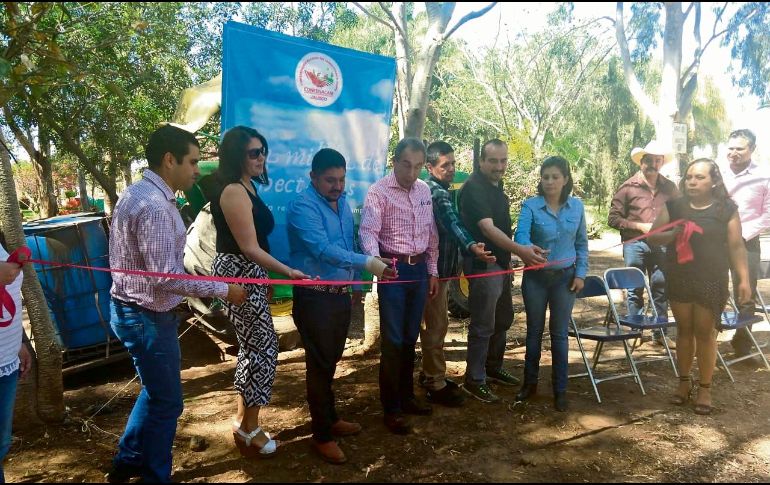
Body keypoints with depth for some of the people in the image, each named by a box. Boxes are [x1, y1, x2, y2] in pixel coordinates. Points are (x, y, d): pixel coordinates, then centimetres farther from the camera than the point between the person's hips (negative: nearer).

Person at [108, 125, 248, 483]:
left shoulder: (140, 193, 8)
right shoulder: (154, 206, -25)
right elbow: (167, 278, -28)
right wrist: (223, 289, -18)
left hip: (135, 309, 10)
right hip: (147, 316, -10)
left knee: (154, 392, 25)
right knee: (166, 401, 6)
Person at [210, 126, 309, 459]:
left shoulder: (246, 187, 13)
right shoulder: (233, 192, -18)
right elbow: (249, 248, -21)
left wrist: (265, 281, 17)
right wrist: (289, 272, -17)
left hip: (249, 275, 10)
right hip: (239, 275, -10)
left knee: (253, 347, 16)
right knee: (263, 347, -3)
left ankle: (242, 421, 30)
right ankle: (249, 429, 14)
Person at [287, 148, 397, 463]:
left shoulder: (342, 202, 10)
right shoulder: (303, 206, -17)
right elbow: (323, 249, -30)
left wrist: (356, 281, 20)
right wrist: (368, 263, -37)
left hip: (341, 294, 8)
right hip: (315, 297, -8)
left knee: (332, 361, 19)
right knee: (320, 365, 2)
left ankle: (329, 418, 36)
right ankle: (322, 435, 16)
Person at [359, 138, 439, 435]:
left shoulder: (424, 190, 8)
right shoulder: (379, 192, -11)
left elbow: (431, 233, 14)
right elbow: (368, 231, -25)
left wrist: (432, 271, 13)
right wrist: (375, 260, -44)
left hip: (419, 269, 6)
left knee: (410, 337, 15)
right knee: (393, 340, 0)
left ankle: (407, 397, 30)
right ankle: (391, 409, 13)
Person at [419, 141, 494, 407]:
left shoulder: (435, 190, 12)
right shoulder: (437, 194, -21)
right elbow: (453, 225, -41)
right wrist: (472, 246, -57)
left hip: (437, 266, 10)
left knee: (434, 324, 18)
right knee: (436, 325, -2)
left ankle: (429, 373, 30)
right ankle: (436, 385, 7)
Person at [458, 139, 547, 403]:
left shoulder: (496, 185, 11)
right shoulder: (474, 188, -19)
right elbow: (487, 228, -29)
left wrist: (510, 258, 17)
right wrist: (520, 250, -39)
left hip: (501, 262, 10)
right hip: (483, 265, -10)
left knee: (504, 318, 19)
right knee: (483, 325, -2)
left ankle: (493, 368, 34)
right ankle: (474, 380, 11)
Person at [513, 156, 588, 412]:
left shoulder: (576, 206, -1)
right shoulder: (530, 205, -10)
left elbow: (582, 243, 7)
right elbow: (521, 234, -26)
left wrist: (580, 273, 0)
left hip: (565, 277, 1)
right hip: (536, 276, -1)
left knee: (560, 333, 7)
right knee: (534, 331, 12)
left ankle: (560, 389, 20)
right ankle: (530, 382, 29)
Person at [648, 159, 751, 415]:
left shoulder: (726, 209, -2)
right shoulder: (674, 206, 1)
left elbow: (736, 246, -1)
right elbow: (653, 237, 1)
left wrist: (744, 279, -6)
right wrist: (675, 233, -18)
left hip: (712, 282, -2)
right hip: (679, 280, 2)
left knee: (705, 333, 4)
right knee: (684, 330, 12)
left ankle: (705, 388, 17)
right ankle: (684, 381, 26)